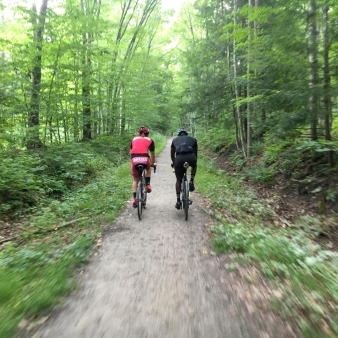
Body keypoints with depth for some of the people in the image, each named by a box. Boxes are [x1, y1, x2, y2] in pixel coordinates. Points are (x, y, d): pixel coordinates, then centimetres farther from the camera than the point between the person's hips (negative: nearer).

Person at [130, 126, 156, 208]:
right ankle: (148, 185, 20)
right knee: (148, 169, 35)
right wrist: (153, 163, 45)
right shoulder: (150, 140, 22)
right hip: (145, 159, -1)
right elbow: (152, 154, 29)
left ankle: (134, 199, 14)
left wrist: (131, 164, 42)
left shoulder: (134, 139, 27)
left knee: (135, 180, 20)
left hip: (135, 160, 1)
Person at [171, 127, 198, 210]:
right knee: (194, 166, 38)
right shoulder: (192, 139, 29)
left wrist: (173, 162, 56)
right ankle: (191, 182, 18)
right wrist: (195, 162, 53)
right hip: (190, 157, 0)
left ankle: (178, 201, 16)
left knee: (178, 180, 18)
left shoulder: (175, 140, 30)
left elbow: (172, 154, 38)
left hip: (179, 158, 0)